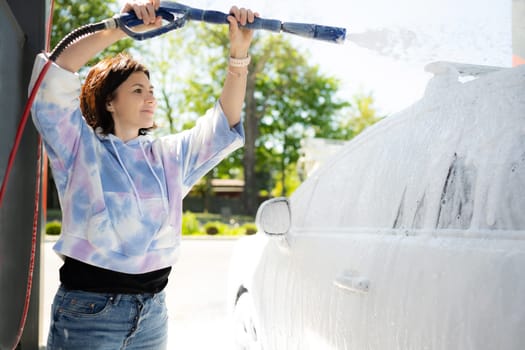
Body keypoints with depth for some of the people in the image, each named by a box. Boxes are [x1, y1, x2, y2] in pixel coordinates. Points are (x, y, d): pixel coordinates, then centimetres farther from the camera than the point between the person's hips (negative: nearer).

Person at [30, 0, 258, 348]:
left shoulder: (169, 155, 12)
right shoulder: (81, 148, -1)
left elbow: (224, 124, 4)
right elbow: (56, 75, -14)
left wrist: (239, 52, -8)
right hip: (89, 309, -4)